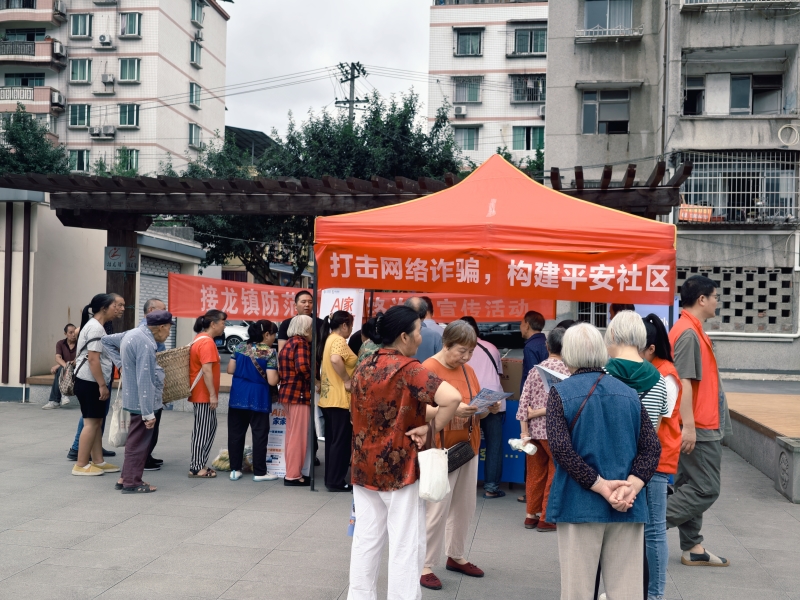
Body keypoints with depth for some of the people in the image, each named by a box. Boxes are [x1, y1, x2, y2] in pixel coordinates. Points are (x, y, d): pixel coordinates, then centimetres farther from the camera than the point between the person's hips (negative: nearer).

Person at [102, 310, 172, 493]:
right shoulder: (145, 344, -23)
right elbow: (144, 381, -26)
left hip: (134, 399, 10)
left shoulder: (133, 334, 8)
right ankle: (132, 483, 10)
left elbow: (107, 341, 23)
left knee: (136, 441, 19)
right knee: (138, 443, 1)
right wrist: (148, 413, -24)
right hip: (142, 402, -10)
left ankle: (127, 478, 27)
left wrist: (120, 364, 16)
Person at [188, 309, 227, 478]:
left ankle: (200, 464, 21)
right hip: (204, 394, -10)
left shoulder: (201, 339, 14)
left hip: (203, 394, 10)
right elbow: (206, 370, -24)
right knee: (203, 430, -3)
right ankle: (196, 468, 3)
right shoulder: (207, 342, -18)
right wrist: (212, 395, -22)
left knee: (210, 428, 15)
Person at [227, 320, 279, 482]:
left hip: (238, 396, 5)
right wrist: (278, 372, 2)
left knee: (235, 433, 11)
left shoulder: (240, 347, 2)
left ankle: (235, 469, 16)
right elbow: (272, 381, -17)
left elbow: (230, 370, 5)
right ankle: (259, 472, 11)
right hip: (258, 398, -5)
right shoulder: (270, 353, -13)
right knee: (259, 434, 5)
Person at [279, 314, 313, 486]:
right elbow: (303, 366, -26)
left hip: (289, 392, 10)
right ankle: (293, 476, 2)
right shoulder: (301, 343, -12)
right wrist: (313, 380, -10)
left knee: (292, 435, 15)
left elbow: (282, 370, 16)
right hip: (299, 394, -9)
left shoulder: (289, 343, 16)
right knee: (298, 436, -3)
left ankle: (291, 472, 23)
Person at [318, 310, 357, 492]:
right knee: (341, 440, -3)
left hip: (328, 397, 10)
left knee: (332, 439, 15)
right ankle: (336, 481, 1)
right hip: (340, 398, -10)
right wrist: (347, 381, -23)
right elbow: (335, 360, -32)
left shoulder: (328, 339, 16)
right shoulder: (339, 341, -14)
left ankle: (330, 478, 21)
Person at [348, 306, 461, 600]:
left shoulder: (363, 367, 6)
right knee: (405, 545, 3)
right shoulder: (408, 369, -16)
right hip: (400, 468, -7)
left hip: (364, 466, 7)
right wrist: (431, 427, -18)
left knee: (366, 540, 14)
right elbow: (452, 398, -30)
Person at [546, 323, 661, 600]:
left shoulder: (560, 393, -4)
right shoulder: (629, 393, 7)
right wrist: (631, 486, -11)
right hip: (627, 509, 3)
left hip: (579, 505, -3)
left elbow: (561, 448, -16)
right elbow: (651, 447, -1)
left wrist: (600, 485, -14)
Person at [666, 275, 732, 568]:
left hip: (698, 427, 11)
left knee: (692, 487, 14)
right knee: (705, 491, -6)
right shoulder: (689, 333, -18)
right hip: (698, 429, -11)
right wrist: (688, 426, -24)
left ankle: (693, 548, 21)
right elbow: (683, 382, -23)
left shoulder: (691, 331, 14)